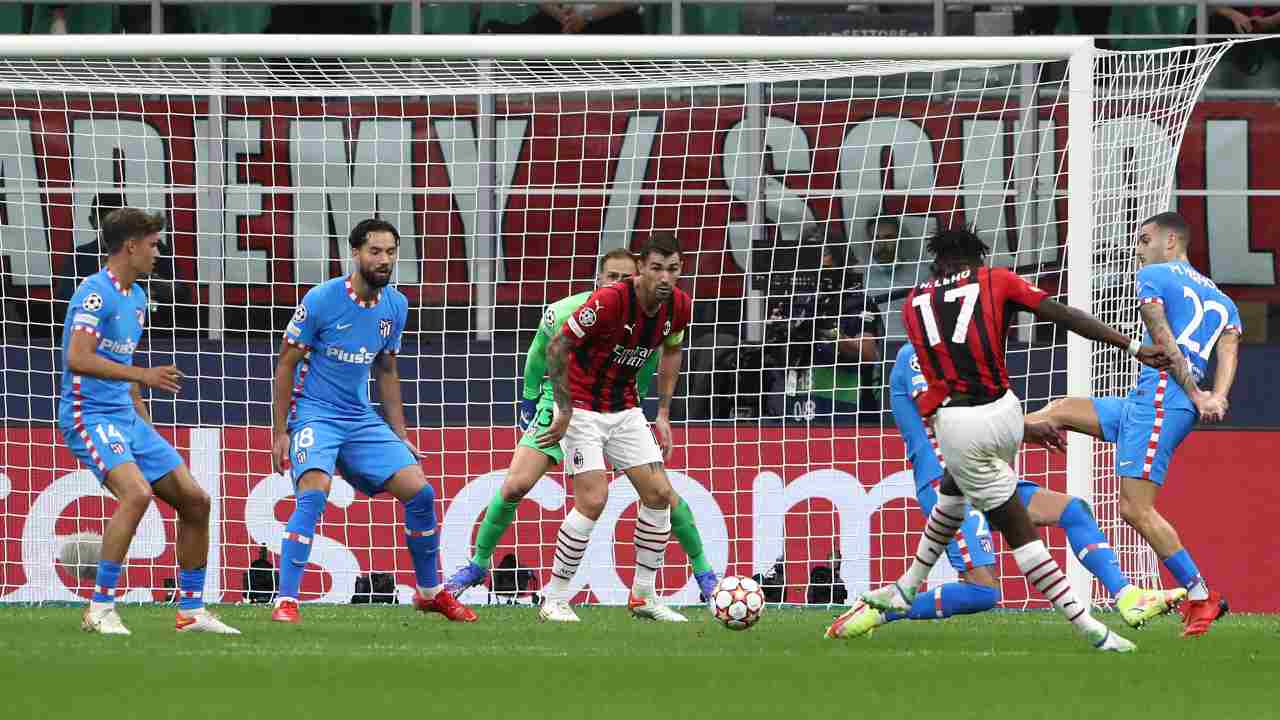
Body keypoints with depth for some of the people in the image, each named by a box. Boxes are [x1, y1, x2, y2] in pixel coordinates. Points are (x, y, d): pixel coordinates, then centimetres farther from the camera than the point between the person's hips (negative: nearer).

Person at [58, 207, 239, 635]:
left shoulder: (136, 298, 16)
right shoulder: (97, 292, -13)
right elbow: (78, 359, -24)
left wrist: (146, 426, 23)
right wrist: (142, 375, -26)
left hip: (126, 417, 10)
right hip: (89, 415, -10)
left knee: (195, 500, 6)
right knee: (137, 492, -30)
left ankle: (191, 612, 14)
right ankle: (100, 609, -24)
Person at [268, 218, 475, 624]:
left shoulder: (395, 306, 3)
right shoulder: (322, 299, -14)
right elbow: (286, 363, -7)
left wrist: (400, 435, 15)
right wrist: (280, 432, -11)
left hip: (361, 419, 6)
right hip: (314, 412, -6)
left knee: (420, 492, -1)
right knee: (313, 495, -29)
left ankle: (430, 592, 18)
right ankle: (286, 602, -27)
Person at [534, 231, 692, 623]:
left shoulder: (679, 306, -6)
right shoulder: (610, 300, -27)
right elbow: (557, 348, -21)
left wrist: (663, 413, 12)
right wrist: (565, 411, -18)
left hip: (625, 409, 7)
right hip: (583, 408, -7)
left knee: (659, 494, 0)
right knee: (593, 498, -17)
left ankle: (644, 595, 12)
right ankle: (555, 598, -7)